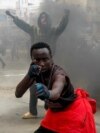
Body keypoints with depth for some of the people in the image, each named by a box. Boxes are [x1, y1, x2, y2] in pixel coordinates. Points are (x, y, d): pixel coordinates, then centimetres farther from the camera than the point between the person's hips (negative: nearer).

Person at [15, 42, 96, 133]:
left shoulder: (59, 73, -31)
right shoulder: (36, 72, -12)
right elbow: (18, 94, -20)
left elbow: (56, 93, -55)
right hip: (55, 112, 7)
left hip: (73, 112, -6)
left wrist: (48, 94, -79)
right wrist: (29, 75, -36)